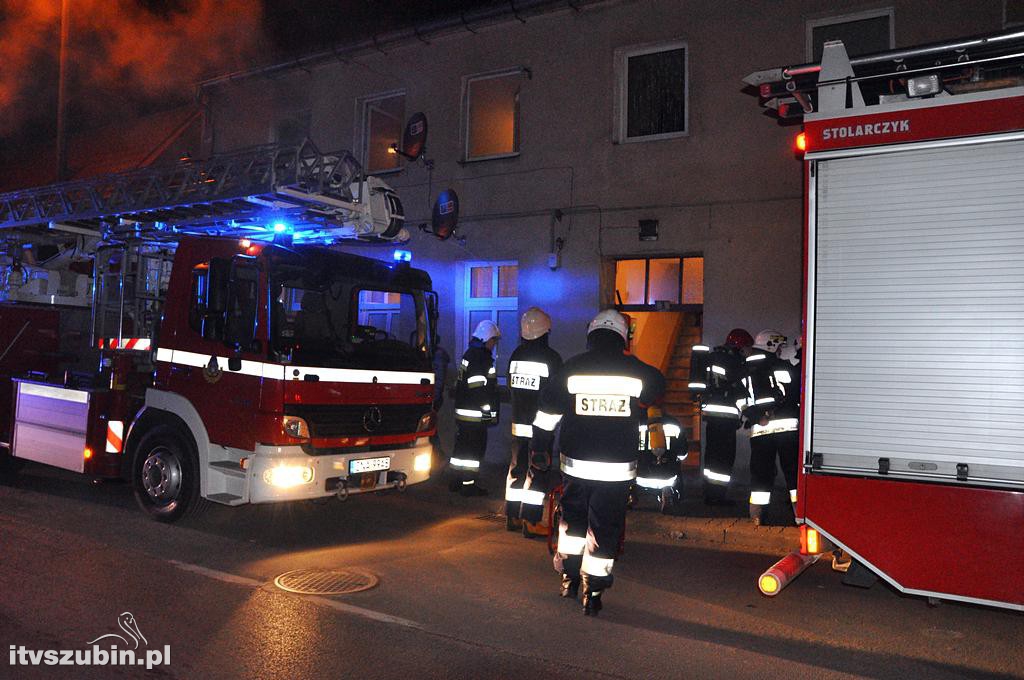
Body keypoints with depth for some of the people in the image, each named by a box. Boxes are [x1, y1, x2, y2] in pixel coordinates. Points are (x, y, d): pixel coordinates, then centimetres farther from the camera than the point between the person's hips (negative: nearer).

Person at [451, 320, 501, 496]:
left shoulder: (470, 354, 17)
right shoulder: (480, 357, -16)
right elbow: (478, 388, -23)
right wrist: (488, 411, -18)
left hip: (462, 411, 10)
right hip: (475, 415, -10)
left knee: (463, 446, 17)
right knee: (474, 449, -3)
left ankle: (458, 481, 27)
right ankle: (468, 485, 3)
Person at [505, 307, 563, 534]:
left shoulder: (516, 355, 5)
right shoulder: (552, 358, -13)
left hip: (518, 422, 6)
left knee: (516, 468, 14)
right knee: (538, 473, -1)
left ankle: (512, 517, 21)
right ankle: (530, 523, -1)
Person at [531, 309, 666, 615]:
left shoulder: (571, 368, -2)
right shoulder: (637, 371, -4)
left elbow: (546, 415, 3)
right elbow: (659, 388, 18)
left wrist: (538, 449, 15)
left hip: (575, 464, 1)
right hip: (618, 468, -1)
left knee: (573, 517, 23)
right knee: (605, 529, 9)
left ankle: (569, 578, 31)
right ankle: (592, 594, 13)